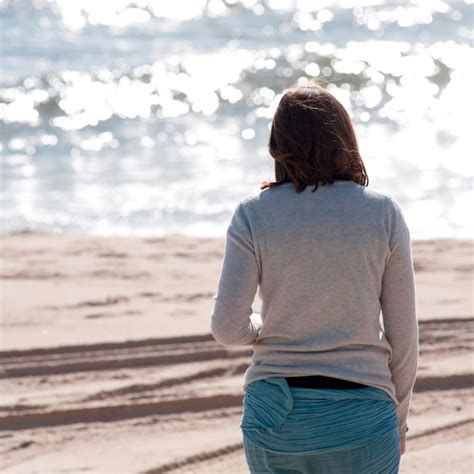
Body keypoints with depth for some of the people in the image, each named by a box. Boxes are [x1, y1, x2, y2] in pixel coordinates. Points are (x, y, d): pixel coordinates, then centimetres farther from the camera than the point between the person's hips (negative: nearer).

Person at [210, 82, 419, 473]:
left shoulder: (253, 214, -4)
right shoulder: (384, 213, -3)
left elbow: (228, 328, -9)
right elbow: (403, 334, 0)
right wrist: (398, 418, 13)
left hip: (276, 413, 1)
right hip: (361, 418, -1)